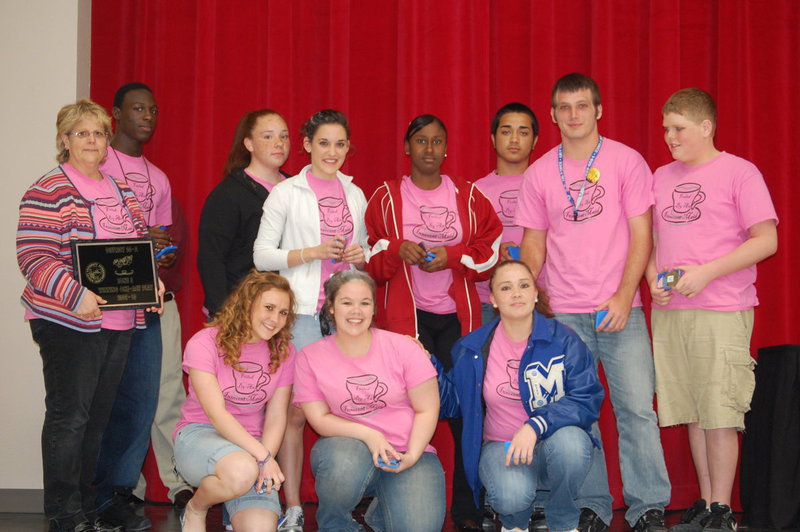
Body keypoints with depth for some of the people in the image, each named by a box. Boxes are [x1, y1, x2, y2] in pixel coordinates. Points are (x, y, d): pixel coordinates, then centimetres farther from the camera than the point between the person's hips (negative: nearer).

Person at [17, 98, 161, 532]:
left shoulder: (121, 191, 15)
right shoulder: (48, 191, -8)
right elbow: (33, 256, -15)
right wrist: (74, 295, -26)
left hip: (119, 321, 7)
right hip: (68, 323, -7)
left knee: (99, 415, 12)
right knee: (69, 415, -2)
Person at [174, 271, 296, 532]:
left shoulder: (283, 351, 3)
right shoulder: (205, 342, -11)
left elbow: (276, 417, -1)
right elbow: (216, 413, -18)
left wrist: (265, 460, -19)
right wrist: (262, 456, -27)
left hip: (251, 442, 3)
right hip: (199, 433, -3)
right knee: (242, 470, -37)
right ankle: (195, 509, -4)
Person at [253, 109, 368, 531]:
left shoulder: (355, 195, 15)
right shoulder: (286, 193, 2)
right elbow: (262, 255, -1)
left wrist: (360, 254, 1)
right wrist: (312, 252, -13)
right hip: (301, 312, -4)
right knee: (295, 411, -3)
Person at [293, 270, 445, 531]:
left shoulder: (404, 348, -2)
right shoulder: (310, 357, 0)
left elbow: (427, 410, 0)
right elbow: (319, 419, -3)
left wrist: (412, 456, -15)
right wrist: (368, 435, -18)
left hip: (408, 453, 1)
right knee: (346, 459, -38)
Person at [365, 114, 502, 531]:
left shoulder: (469, 196, 11)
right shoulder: (386, 197, 8)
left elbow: (491, 253, 8)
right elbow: (368, 260, 7)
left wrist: (452, 257, -8)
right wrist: (398, 250, -12)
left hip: (458, 316, 1)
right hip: (404, 316, -1)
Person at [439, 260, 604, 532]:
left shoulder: (564, 339, -5)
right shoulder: (472, 349, 1)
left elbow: (587, 400, -12)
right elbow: (451, 403, 9)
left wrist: (536, 426, -25)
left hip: (552, 442, 0)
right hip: (501, 446, 0)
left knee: (569, 440, -37)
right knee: (512, 495, -34)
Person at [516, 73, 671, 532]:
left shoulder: (627, 162, 2)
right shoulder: (539, 174, 8)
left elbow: (641, 235, -1)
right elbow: (534, 244, 11)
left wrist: (624, 298, -11)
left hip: (620, 309, -2)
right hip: (561, 313, 2)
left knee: (637, 409, -5)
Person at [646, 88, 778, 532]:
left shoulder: (739, 172, -2)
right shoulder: (662, 177, 15)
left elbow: (766, 241, -7)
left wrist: (705, 272, -15)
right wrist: (654, 279, 1)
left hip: (722, 312, -5)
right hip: (669, 312, 6)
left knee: (719, 413, -5)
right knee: (692, 413, 9)